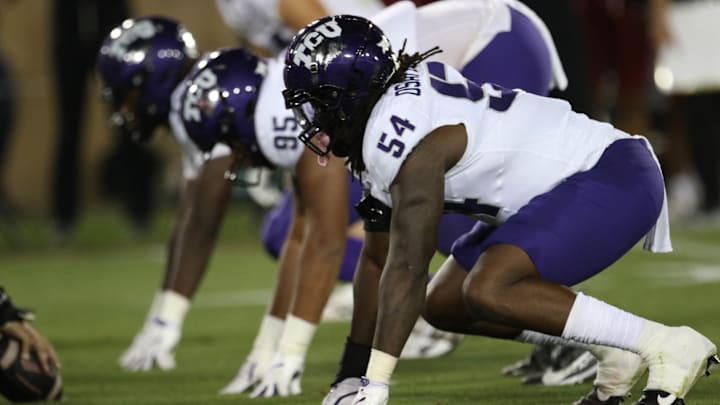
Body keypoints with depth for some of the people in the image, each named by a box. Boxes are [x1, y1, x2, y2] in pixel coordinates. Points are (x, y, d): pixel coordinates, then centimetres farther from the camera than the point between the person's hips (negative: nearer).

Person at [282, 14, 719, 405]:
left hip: (613, 179, -11)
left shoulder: (405, 141, -22)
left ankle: (669, 347, -20)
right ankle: (614, 348, 7)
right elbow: (377, 259, 14)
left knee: (487, 291, -29)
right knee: (444, 305, 9)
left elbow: (406, 268, -26)